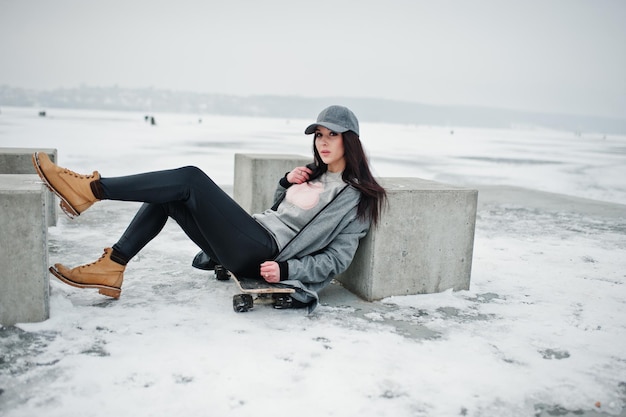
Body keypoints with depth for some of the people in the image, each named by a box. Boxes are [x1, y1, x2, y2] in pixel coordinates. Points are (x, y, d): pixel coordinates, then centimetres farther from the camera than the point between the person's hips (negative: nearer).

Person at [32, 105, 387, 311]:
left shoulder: (357, 197, -3)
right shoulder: (314, 174, 20)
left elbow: (338, 258, -8)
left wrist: (287, 269, -18)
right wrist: (286, 183, 7)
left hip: (263, 255, -8)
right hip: (249, 241, 8)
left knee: (191, 178, -17)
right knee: (165, 199, 2)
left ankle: (92, 189, -12)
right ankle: (111, 269, 1)